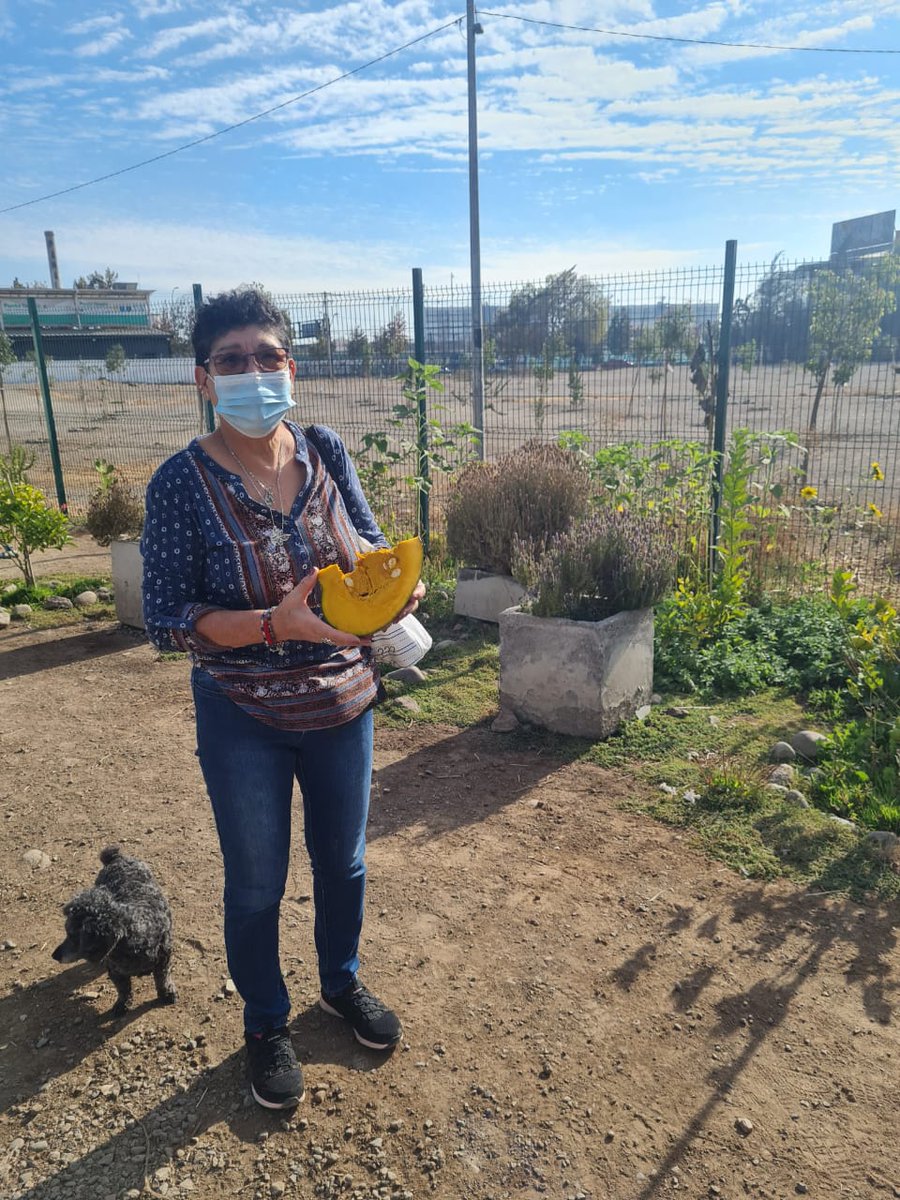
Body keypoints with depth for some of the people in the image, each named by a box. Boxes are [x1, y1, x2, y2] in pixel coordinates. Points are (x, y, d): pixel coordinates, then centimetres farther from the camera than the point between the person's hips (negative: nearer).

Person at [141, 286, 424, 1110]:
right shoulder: (183, 482, -16)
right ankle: (266, 1025, 44)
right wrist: (275, 623, -31)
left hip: (344, 705, 4)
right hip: (245, 722, -3)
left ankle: (342, 982, 52)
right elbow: (166, 619, -16)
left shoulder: (326, 452, -6)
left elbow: (371, 544, 5)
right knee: (256, 885, 16)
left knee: (343, 861, 22)